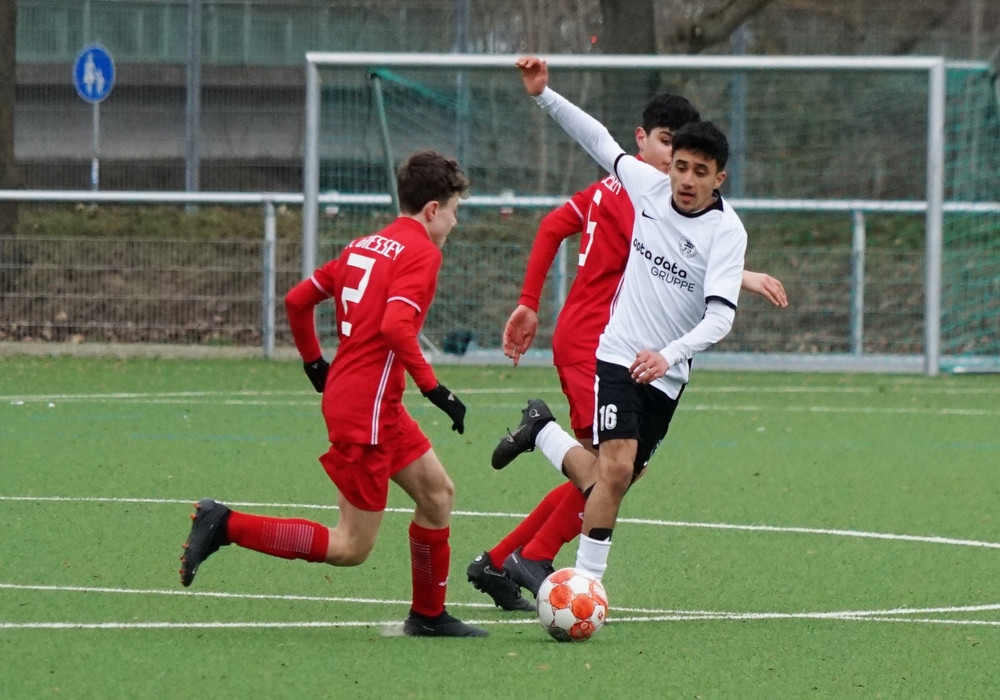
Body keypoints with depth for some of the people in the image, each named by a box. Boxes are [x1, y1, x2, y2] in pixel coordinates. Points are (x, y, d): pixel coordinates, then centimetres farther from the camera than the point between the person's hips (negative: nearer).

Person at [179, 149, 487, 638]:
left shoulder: (364, 245, 14)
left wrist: (314, 363, 27)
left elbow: (298, 299, 16)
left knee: (437, 492, 16)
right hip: (367, 409, -10)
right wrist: (433, 388, -20)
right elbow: (396, 326, -25)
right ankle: (226, 526, -7)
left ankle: (428, 615, 22)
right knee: (351, 548, -4)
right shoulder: (421, 253, -11)